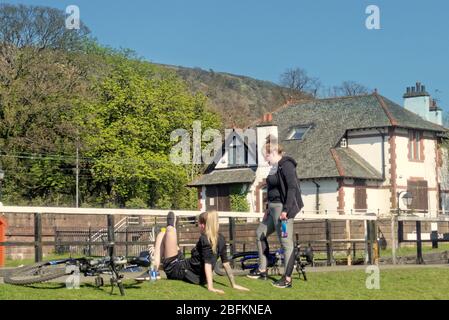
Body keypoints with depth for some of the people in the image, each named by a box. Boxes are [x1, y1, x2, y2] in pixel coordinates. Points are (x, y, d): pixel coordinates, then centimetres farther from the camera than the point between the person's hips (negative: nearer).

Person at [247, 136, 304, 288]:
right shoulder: (275, 167, 14)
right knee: (260, 233, 17)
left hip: (282, 208, -11)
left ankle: (287, 279, -3)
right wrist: (268, 208, 22)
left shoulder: (286, 165, -15)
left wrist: (286, 210, -24)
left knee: (286, 242, -7)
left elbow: (292, 188, -21)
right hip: (273, 207, 11)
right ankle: (262, 270, 24)